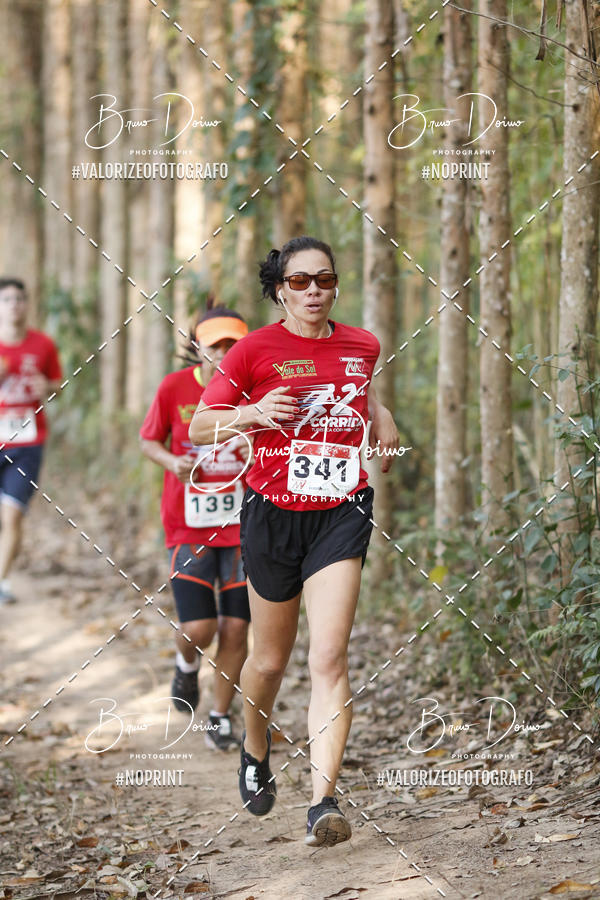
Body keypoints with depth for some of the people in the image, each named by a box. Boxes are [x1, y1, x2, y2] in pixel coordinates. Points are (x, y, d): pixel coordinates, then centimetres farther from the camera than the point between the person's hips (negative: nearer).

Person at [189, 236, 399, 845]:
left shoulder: (362, 346, 7)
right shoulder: (255, 350, -4)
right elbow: (199, 428, 1)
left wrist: (382, 422, 10)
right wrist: (254, 414, -17)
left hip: (341, 515, 1)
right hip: (273, 514, -1)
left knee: (329, 657, -15)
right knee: (271, 659, 12)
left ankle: (323, 801, -20)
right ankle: (256, 750, 44)